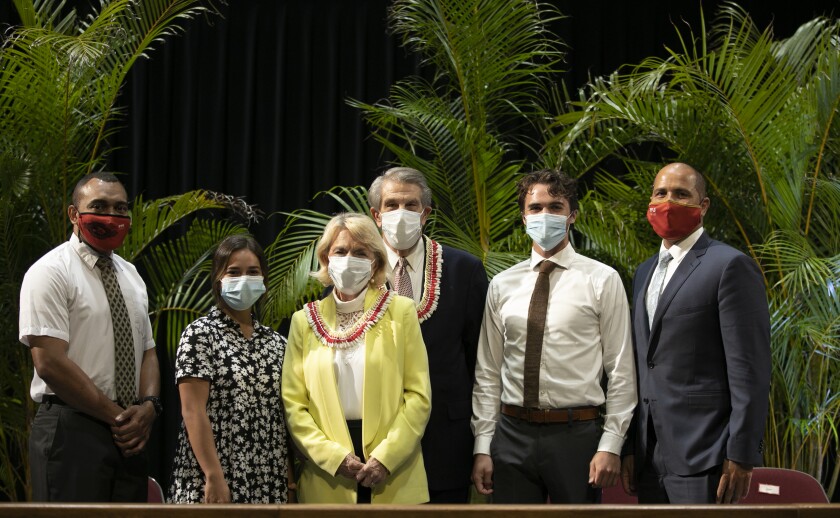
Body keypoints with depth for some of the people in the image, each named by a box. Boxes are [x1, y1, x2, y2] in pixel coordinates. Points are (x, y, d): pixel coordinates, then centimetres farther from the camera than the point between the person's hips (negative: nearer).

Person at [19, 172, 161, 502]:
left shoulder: (130, 276, 16)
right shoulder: (51, 273, -7)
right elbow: (50, 363, -16)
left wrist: (148, 407, -6)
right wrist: (117, 416, -14)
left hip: (128, 436, 7)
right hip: (71, 433, -7)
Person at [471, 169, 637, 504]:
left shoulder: (602, 280, 1)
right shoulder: (502, 285, 9)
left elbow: (621, 371, -2)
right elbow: (487, 373, 9)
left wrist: (611, 445, -8)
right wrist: (482, 447, 3)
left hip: (577, 435, -2)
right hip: (512, 435, 3)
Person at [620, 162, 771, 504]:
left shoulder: (730, 266, -5)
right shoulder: (644, 273, 18)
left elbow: (749, 370, -11)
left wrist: (741, 456, -15)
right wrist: (629, 448, 13)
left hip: (702, 459, -7)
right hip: (649, 460, 7)